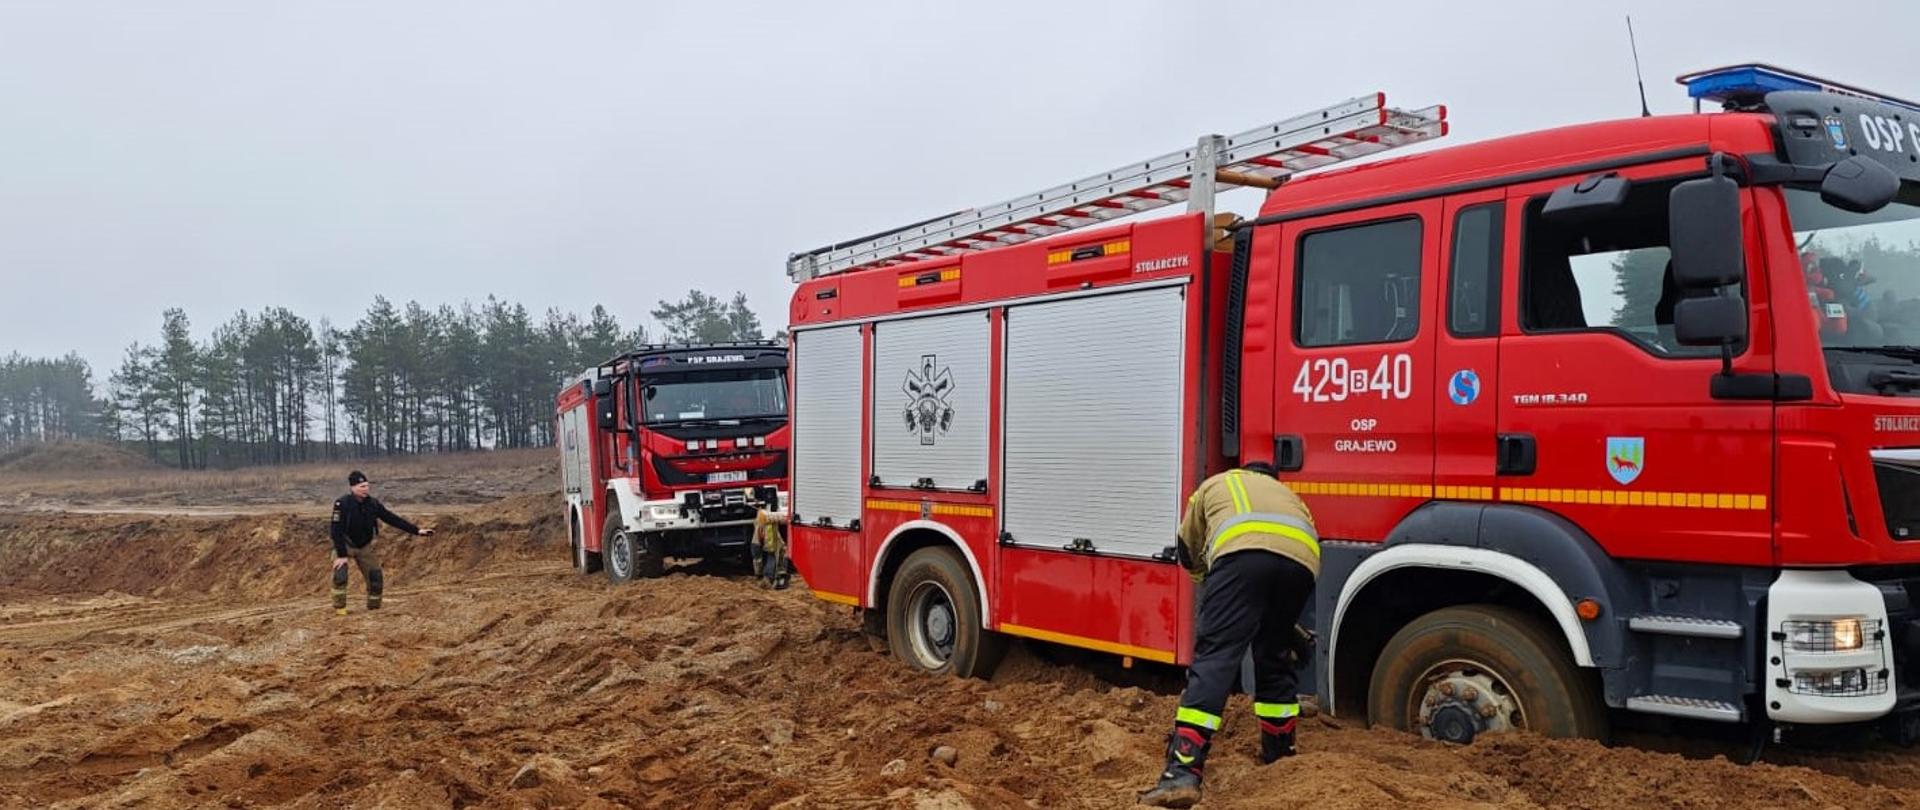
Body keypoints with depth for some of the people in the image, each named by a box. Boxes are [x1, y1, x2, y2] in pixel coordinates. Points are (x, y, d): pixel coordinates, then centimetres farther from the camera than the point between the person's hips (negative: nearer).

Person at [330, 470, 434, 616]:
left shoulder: (373, 503, -12)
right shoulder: (342, 504, -24)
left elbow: (393, 519, -9)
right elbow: (337, 530, -25)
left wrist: (417, 531, -13)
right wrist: (341, 555, -28)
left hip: (366, 546, 4)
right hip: (345, 545, -4)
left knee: (376, 580, -1)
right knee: (340, 575, -23)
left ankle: (374, 608, 18)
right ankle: (339, 608, -6)